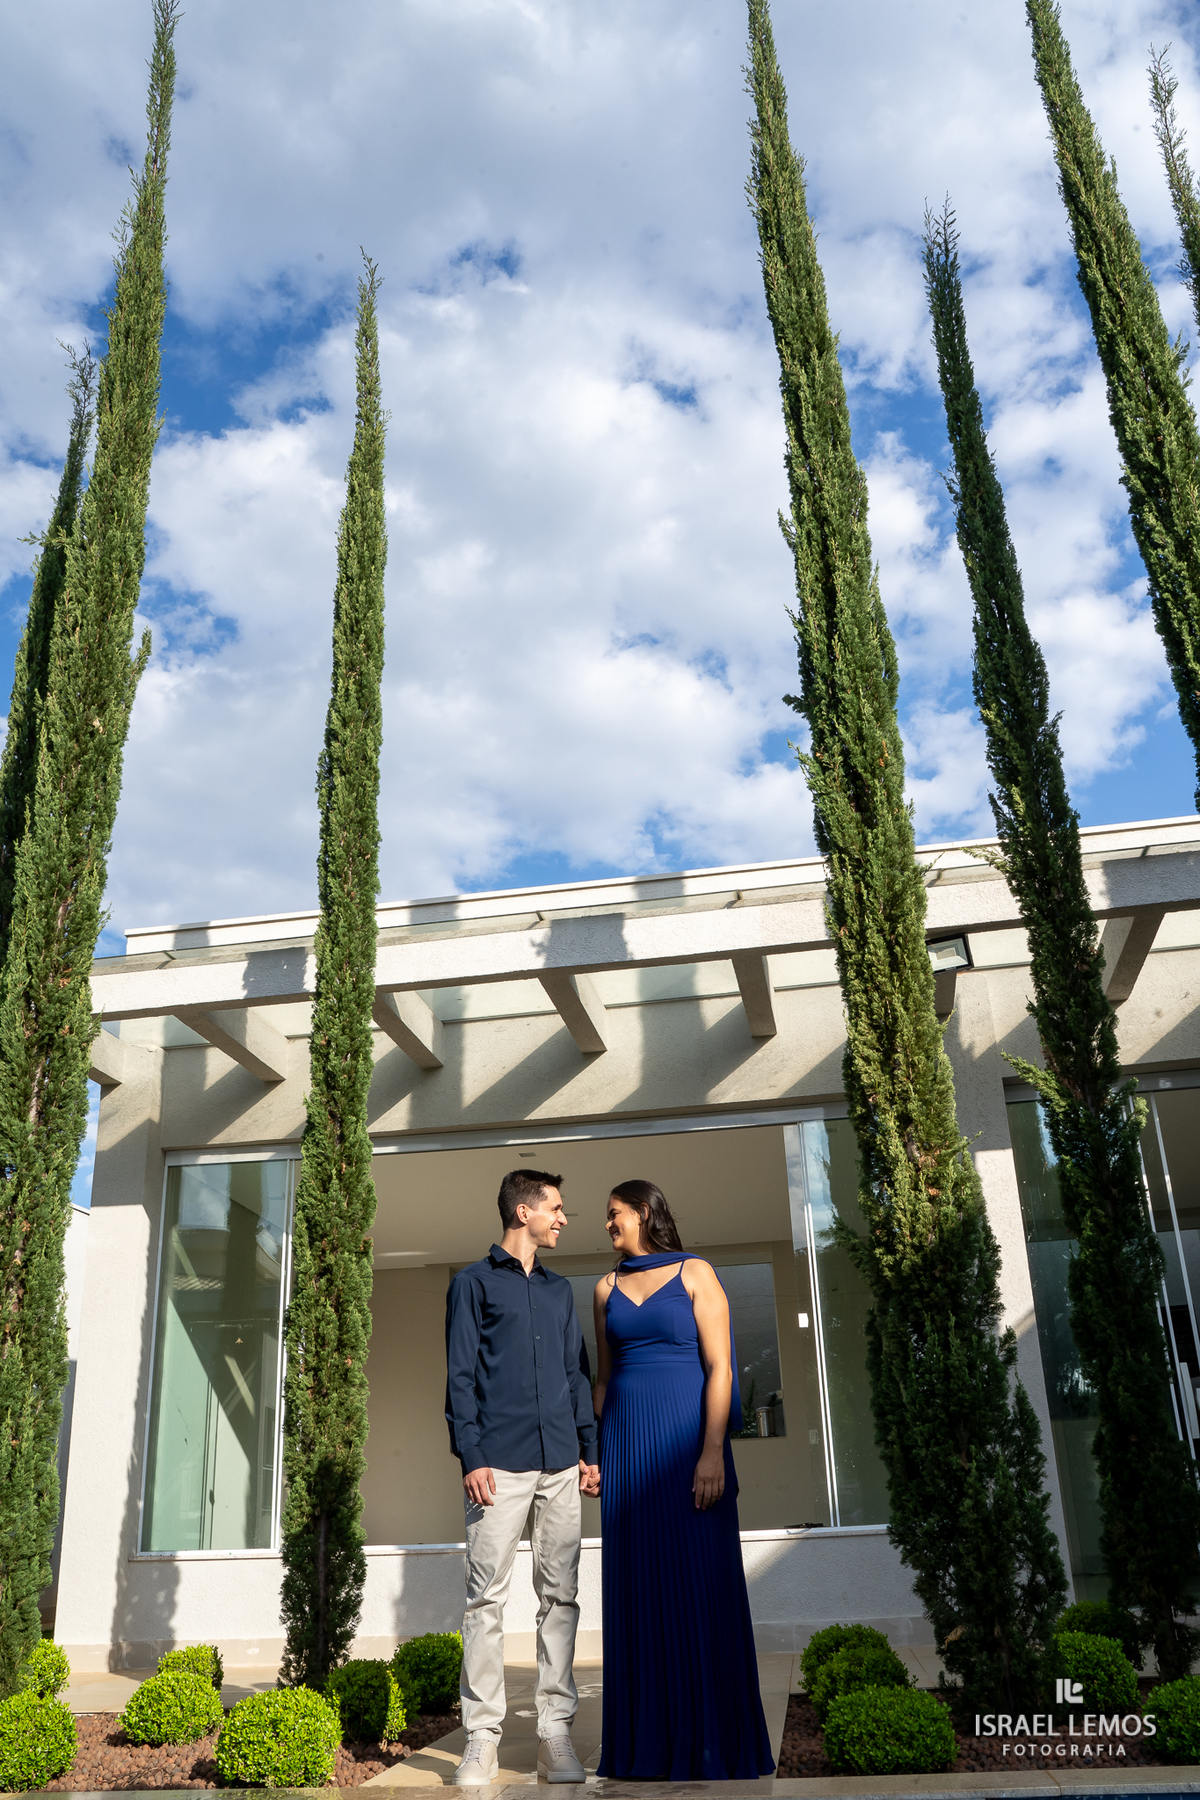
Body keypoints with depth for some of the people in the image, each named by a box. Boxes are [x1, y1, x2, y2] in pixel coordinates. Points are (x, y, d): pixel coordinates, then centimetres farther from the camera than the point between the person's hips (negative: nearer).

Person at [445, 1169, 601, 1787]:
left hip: (560, 1463, 5)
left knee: (560, 1595, 4)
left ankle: (556, 1731, 11)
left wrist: (589, 1449, 10)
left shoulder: (559, 1290, 19)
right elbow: (460, 1376, -1)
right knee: (486, 1596, -3)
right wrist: (470, 1456, -9)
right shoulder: (474, 1282, 4)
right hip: (499, 1461, -4)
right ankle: (482, 1736, 4)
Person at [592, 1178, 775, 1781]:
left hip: (686, 1437, -4)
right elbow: (603, 1377, 15)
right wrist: (594, 1453, 7)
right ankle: (651, 1740, 17)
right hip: (627, 1443, 4)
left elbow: (720, 1366, -8)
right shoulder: (608, 1288, 12)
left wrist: (713, 1453, -16)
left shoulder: (696, 1273, -2)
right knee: (637, 1589, 6)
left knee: (701, 1584, -1)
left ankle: (715, 1741, 11)